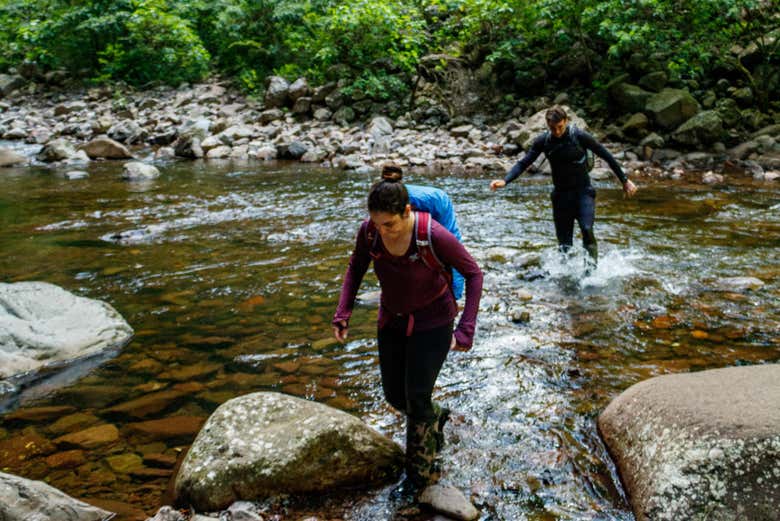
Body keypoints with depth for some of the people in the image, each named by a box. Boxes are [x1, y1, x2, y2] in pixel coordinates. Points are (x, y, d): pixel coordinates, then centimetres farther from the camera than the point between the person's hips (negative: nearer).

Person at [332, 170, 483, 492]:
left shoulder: (434, 235, -32)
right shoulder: (369, 230, -18)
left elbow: (473, 273, -18)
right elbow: (356, 267, 2)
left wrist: (466, 330, -22)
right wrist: (343, 313, -7)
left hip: (432, 322, -5)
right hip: (392, 319, 5)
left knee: (416, 399, 1)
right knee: (394, 396, 13)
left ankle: (422, 472, 25)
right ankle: (435, 418, 47)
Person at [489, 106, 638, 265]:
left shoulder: (580, 136, -12)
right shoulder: (543, 141, -4)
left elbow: (607, 156, -4)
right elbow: (523, 163, -3)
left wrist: (625, 180, 0)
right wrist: (505, 181, -19)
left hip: (583, 192, -3)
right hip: (561, 194, 3)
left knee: (587, 229, -24)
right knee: (564, 244, 4)